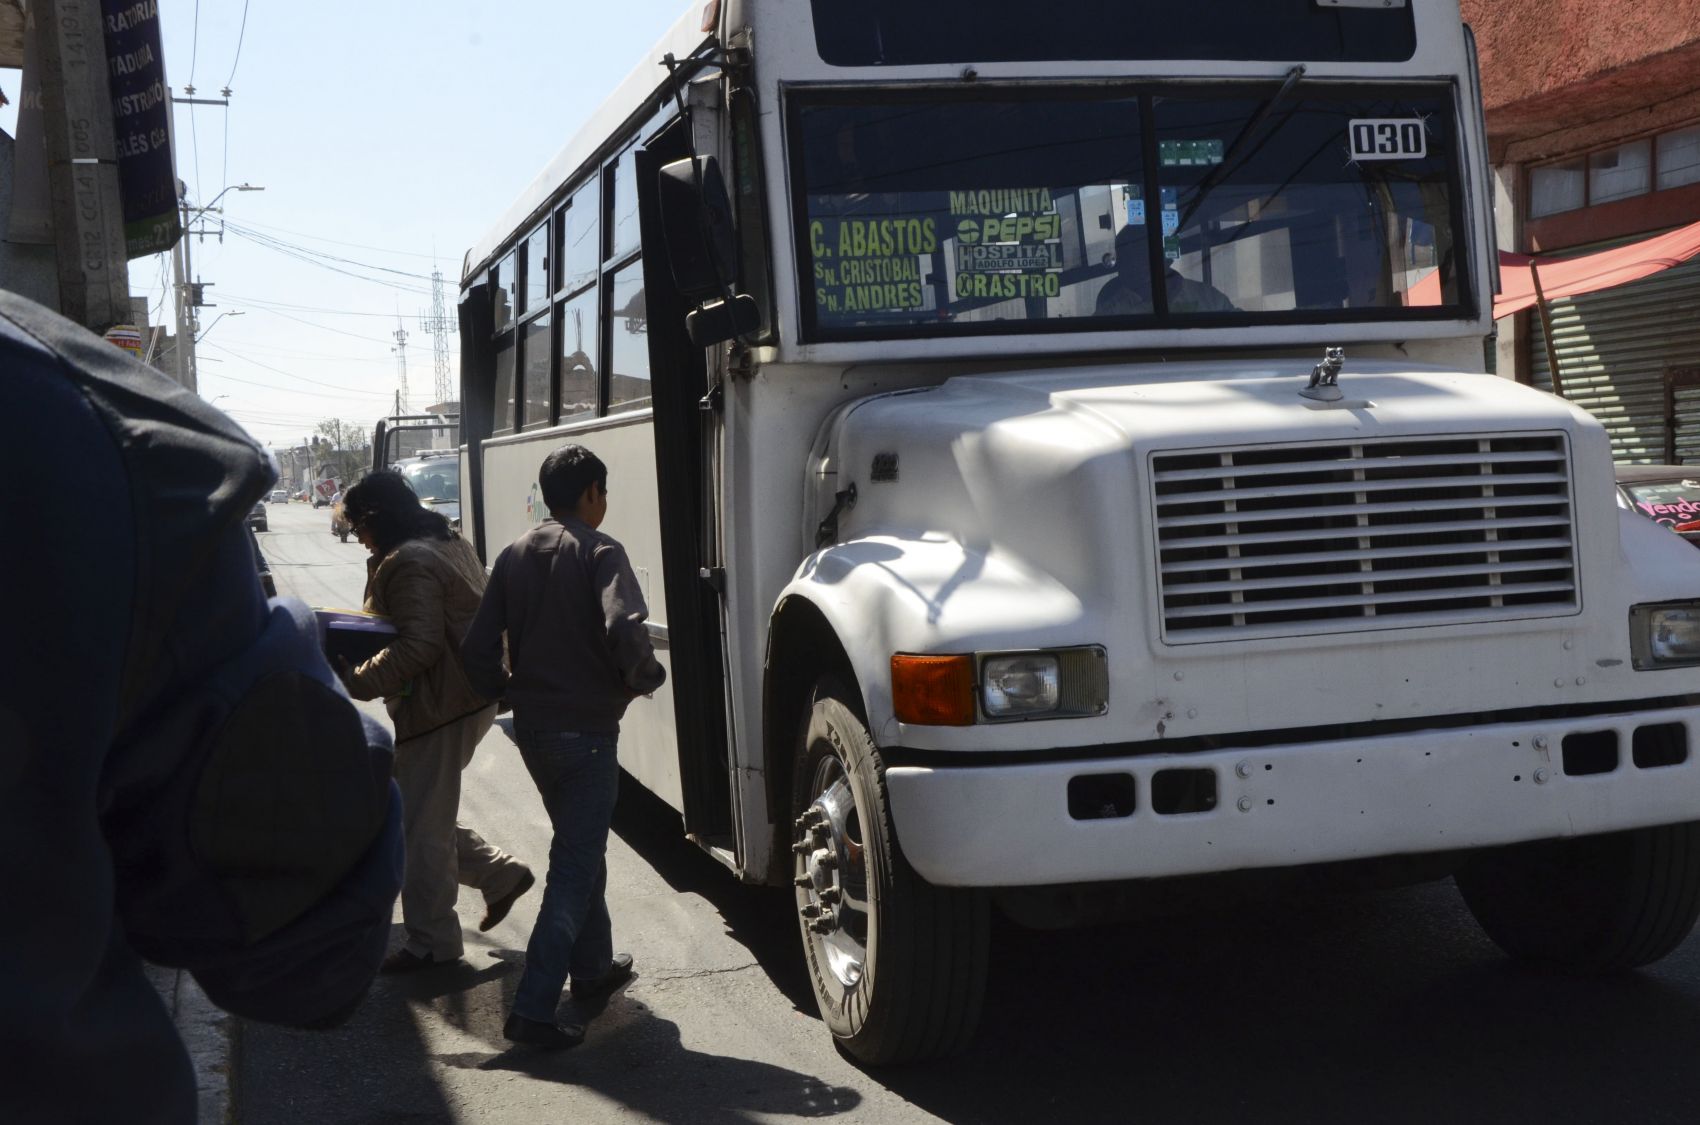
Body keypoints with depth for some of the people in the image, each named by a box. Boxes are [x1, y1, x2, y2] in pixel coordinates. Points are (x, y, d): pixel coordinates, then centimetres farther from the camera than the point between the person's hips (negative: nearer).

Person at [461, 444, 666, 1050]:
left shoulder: (514, 555, 6)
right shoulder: (598, 551, -12)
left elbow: (477, 651, 3)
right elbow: (624, 630, -28)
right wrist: (644, 678, -9)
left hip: (532, 728, 7)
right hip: (586, 731, -7)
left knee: (579, 847, 24)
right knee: (576, 866, -2)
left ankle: (594, 967, 35)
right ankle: (533, 1009, -7)